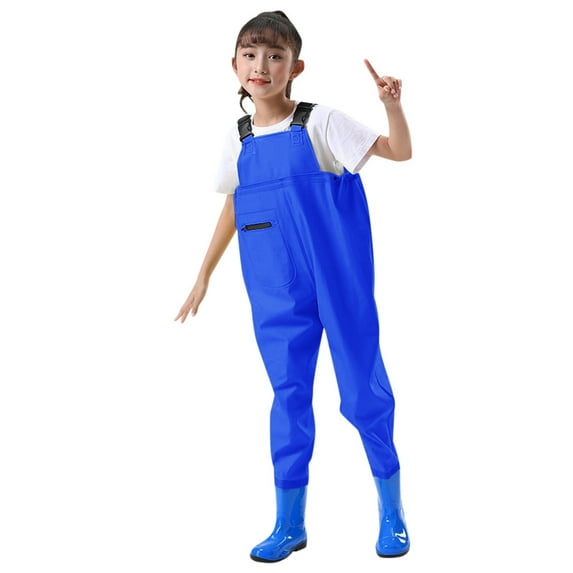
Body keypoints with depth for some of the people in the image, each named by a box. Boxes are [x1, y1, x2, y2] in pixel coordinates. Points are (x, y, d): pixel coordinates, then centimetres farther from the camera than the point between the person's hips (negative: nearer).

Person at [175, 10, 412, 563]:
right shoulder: (238, 138, 8)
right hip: (276, 293, 4)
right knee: (288, 396, 8)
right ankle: (289, 523, 20)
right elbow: (233, 207, 18)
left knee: (362, 388, 3)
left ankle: (391, 506, 24)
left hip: (339, 283, -3)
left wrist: (391, 104, -25)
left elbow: (399, 151, -7)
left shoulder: (320, 122, -4)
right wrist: (204, 275, 20)